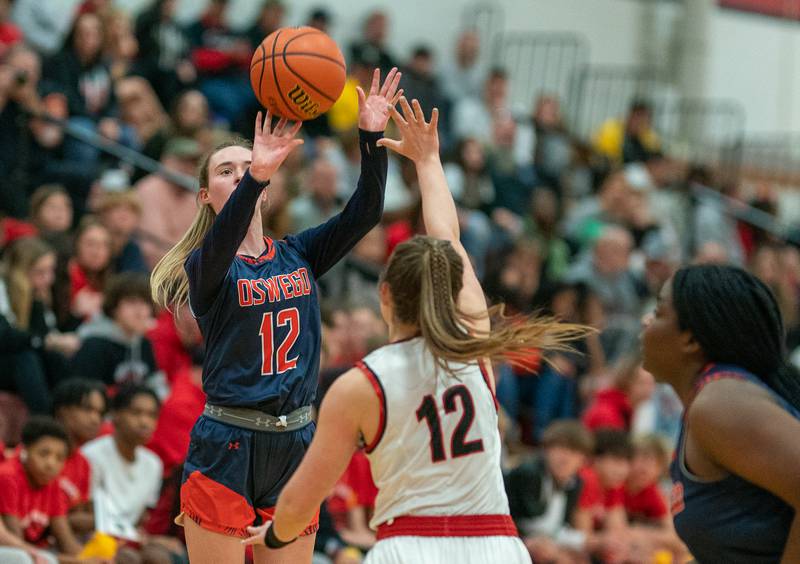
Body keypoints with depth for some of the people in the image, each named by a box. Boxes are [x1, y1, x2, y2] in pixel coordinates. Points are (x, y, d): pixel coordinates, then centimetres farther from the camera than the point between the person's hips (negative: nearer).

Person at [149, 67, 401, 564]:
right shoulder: (205, 267, -3)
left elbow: (365, 213, -4)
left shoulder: (298, 255, 10)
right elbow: (221, 243, -27)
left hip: (295, 445, 4)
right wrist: (256, 176, -44)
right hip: (225, 450, -4)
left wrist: (372, 139, -20)